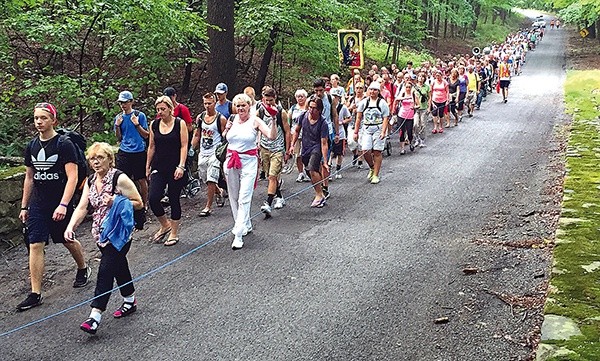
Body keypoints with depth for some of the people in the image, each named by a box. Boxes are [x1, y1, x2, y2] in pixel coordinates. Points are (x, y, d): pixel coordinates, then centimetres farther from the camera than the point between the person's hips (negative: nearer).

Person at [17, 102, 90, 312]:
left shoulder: (64, 144, -11)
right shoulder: (32, 146, 7)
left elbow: (72, 177, -16)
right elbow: (29, 178, 16)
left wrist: (63, 205, -25)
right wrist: (24, 206, 15)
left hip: (59, 205, -4)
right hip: (37, 205, 5)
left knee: (68, 241, 13)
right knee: (35, 245, -4)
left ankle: (83, 269, 42)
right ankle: (35, 294, -1)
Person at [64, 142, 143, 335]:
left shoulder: (119, 178, -12)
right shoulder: (90, 181, 8)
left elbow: (139, 203, -9)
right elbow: (82, 207, 0)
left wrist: (116, 202, -23)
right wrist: (71, 226, -15)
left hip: (119, 234, -7)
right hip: (101, 234, 7)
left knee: (105, 270, -13)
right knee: (118, 266, 18)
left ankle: (95, 316, -16)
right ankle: (130, 302, 35)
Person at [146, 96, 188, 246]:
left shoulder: (179, 123, -3)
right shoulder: (154, 125, 7)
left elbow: (184, 146, -6)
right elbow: (152, 147, 14)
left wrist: (181, 166, -14)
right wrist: (148, 166, 13)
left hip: (175, 169, -3)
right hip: (158, 168, 3)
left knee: (174, 200, 3)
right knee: (153, 199, -10)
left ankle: (174, 233, 18)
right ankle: (165, 225, 15)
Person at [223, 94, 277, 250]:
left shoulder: (255, 121, -4)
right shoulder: (232, 120, 8)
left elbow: (272, 136, -13)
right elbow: (225, 139, 21)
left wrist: (274, 120, -25)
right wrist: (227, 129, 2)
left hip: (248, 162, -5)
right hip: (231, 161, 5)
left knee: (244, 199, -11)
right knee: (234, 197, 12)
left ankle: (238, 235, -12)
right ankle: (246, 226, 31)